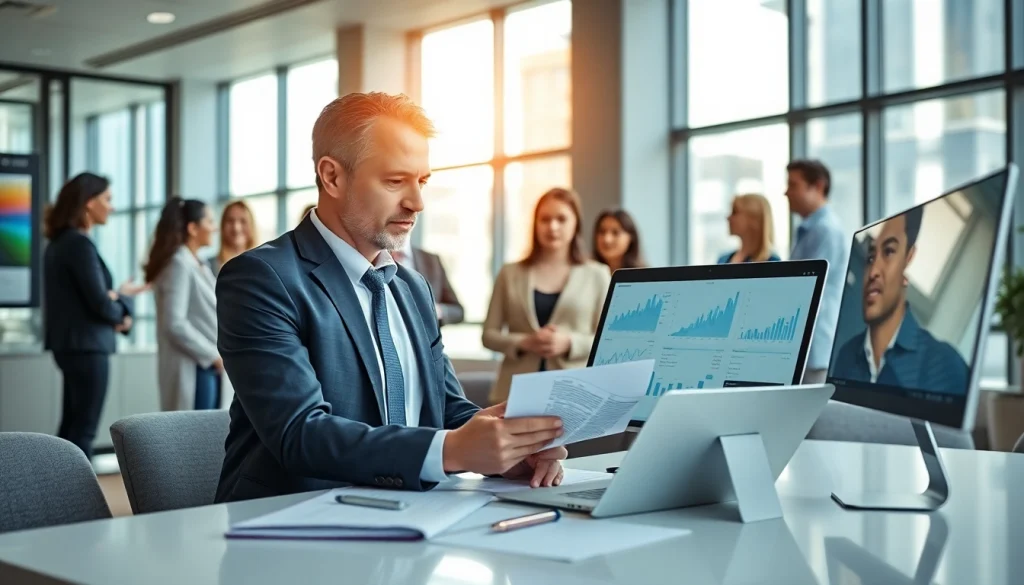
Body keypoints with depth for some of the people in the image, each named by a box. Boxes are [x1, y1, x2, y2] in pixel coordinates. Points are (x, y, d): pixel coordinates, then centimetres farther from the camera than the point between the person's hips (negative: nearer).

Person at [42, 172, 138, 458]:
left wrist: (116, 298, 0)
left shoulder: (61, 241, 13)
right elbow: (101, 304, -19)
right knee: (83, 430, -4)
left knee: (71, 427, 14)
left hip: (71, 344, 9)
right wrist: (124, 301, 1)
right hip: (86, 346, -9)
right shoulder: (80, 244, -17)